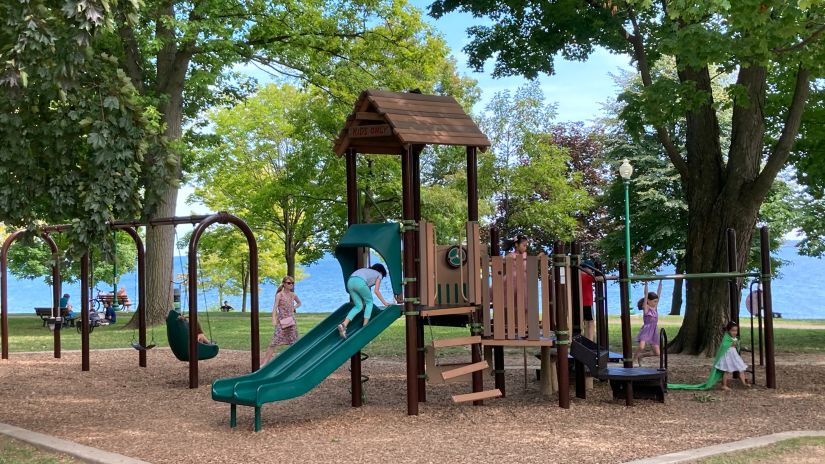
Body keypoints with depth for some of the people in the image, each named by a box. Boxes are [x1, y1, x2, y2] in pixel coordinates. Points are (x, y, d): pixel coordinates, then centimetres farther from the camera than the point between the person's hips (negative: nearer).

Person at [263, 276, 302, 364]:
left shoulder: (293, 295, 9)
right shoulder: (279, 295, -5)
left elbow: (299, 303, 29)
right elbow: (275, 307, -14)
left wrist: (294, 308, 8)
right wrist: (274, 320, -28)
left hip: (292, 320, 5)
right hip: (282, 321, -5)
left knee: (294, 342, 7)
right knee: (274, 343, -12)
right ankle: (265, 363, -12)